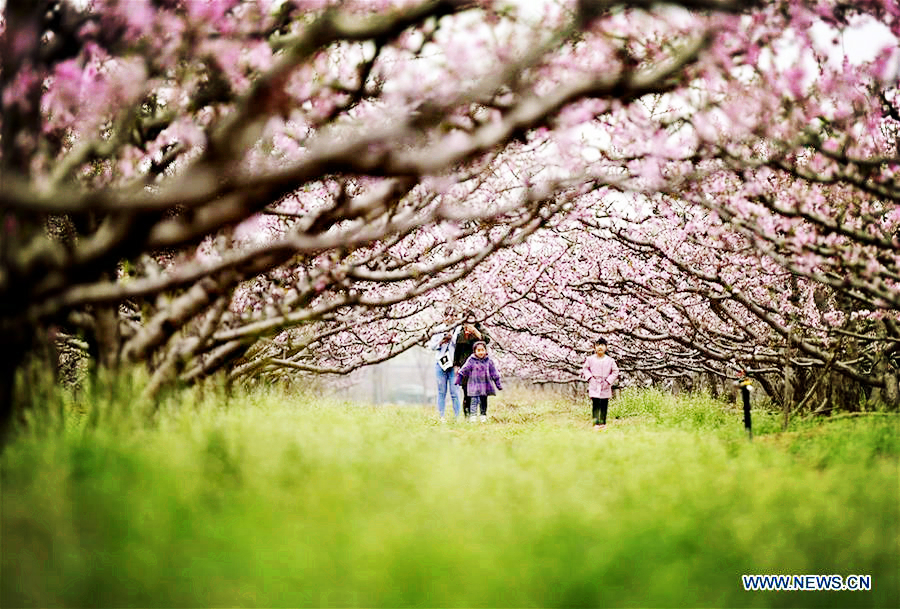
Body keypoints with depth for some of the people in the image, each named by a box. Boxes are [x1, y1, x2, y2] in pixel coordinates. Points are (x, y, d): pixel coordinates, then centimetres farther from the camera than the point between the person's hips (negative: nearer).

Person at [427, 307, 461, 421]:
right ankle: (441, 416, 8)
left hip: (453, 364, -3)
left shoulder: (458, 329, 2)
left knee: (454, 392, -6)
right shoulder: (439, 329, 11)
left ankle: (457, 416, -1)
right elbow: (431, 346, 9)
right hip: (440, 363, 3)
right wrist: (442, 340, -5)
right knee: (442, 391, 4)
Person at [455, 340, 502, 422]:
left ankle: (483, 416, 18)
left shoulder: (489, 361, 5)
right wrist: (458, 380, 0)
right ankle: (473, 416, -9)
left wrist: (498, 384, 12)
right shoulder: (471, 360, -2)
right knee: (474, 401, -9)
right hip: (474, 385, -2)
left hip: (485, 385, 3)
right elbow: (464, 370, 1)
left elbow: (494, 374, 11)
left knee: (483, 401, 9)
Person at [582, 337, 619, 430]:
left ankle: (603, 423, 14)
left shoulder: (610, 360, -1)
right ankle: (596, 423, -2)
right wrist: (590, 378, -2)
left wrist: (608, 381, -5)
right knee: (595, 405, -5)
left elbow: (615, 371, 6)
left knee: (604, 406, 4)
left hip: (605, 387, 1)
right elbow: (585, 368, 13)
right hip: (594, 387, 0)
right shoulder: (590, 359, 0)